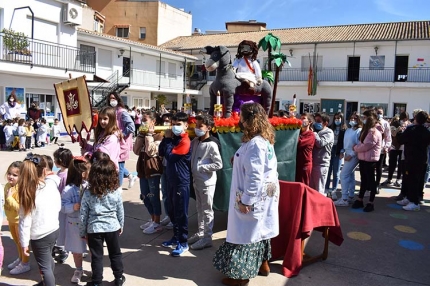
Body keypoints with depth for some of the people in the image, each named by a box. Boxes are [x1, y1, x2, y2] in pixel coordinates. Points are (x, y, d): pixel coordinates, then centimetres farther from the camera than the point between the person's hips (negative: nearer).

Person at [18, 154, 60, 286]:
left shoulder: (28, 191, -22)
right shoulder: (51, 184, -12)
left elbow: (25, 220, -18)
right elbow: (58, 207, 1)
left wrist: (24, 242, -8)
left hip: (39, 236, -6)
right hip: (54, 229, 6)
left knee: (45, 267, 11)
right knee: (47, 258, 31)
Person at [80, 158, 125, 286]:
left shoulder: (88, 193, -11)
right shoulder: (116, 191, -10)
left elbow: (83, 215, -6)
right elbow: (120, 211, 0)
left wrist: (82, 232, 7)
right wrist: (121, 225, 16)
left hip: (94, 228, -1)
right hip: (112, 227, 1)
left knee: (97, 256, 13)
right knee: (115, 254, 18)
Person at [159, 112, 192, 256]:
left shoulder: (185, 142, -16)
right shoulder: (173, 138, 12)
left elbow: (170, 155, -22)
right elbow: (161, 153, 8)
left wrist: (168, 139, -11)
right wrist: (166, 138, -3)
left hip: (181, 182, -9)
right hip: (171, 180, 9)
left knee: (181, 212, -1)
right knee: (172, 211, 17)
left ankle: (183, 243, 9)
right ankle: (176, 237, 31)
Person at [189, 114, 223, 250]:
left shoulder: (212, 145, -17)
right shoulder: (195, 141, 5)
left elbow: (218, 164, -18)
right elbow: (190, 155, 19)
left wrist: (200, 167, -17)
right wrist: (192, 169, 3)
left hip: (207, 182, -7)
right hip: (196, 180, 7)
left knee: (207, 210, 3)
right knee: (200, 209, 18)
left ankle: (207, 237, 14)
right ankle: (200, 232, 31)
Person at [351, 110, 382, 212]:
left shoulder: (374, 132, -17)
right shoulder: (367, 129, 15)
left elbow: (366, 146, -20)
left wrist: (355, 148, -7)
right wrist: (357, 147, 1)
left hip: (370, 160, -9)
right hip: (363, 158, 9)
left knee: (370, 180, 0)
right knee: (364, 180, 14)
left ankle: (371, 203, 9)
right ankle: (359, 200, 21)